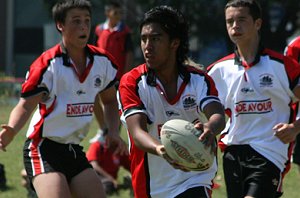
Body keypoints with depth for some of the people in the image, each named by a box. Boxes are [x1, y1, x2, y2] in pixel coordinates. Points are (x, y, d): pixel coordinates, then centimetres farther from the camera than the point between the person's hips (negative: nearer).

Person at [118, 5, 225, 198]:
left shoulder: (198, 79, -5)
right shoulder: (132, 82, -8)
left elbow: (218, 116, -22)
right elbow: (137, 131, -21)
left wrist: (210, 128, -49)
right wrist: (159, 149, -45)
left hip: (195, 180, -1)